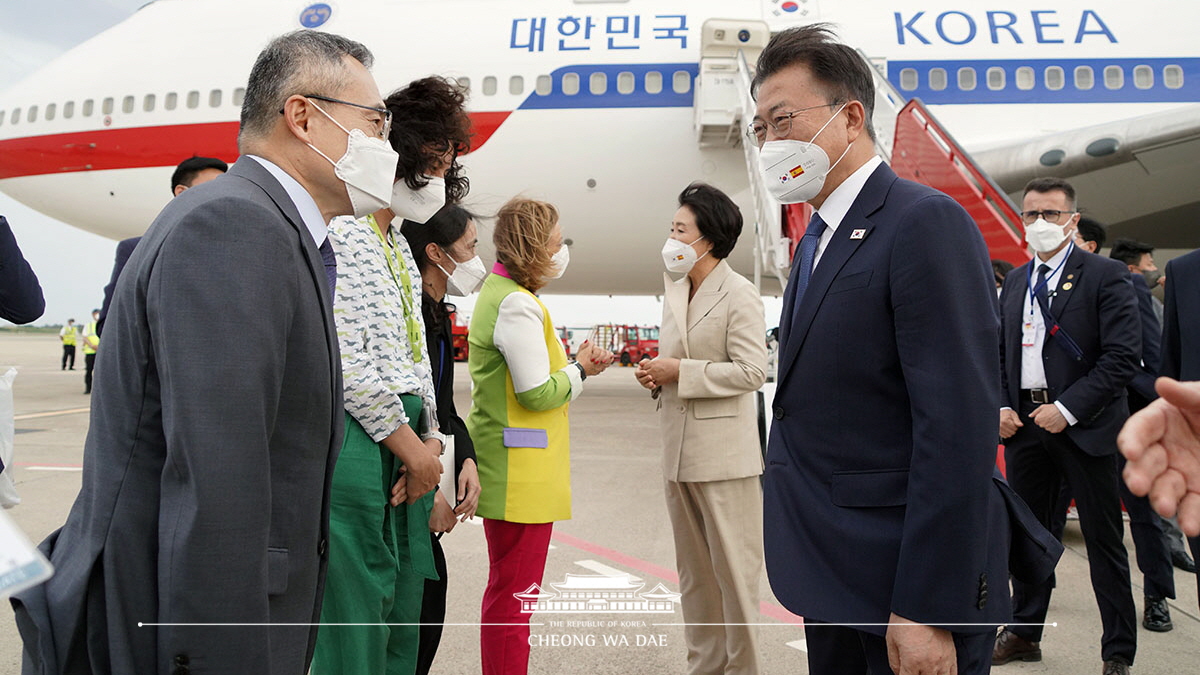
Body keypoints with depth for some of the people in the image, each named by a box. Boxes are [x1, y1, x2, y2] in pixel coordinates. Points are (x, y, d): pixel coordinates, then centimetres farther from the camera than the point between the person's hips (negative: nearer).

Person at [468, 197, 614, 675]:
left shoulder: (499, 293, 14)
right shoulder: (517, 305, -18)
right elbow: (538, 393, -21)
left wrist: (574, 367, 7)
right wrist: (580, 371, -5)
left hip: (507, 470, 11)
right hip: (522, 475, -11)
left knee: (508, 589, 19)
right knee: (513, 593, -2)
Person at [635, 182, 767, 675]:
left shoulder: (739, 295, -11)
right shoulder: (674, 293, 12)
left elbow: (751, 372, -17)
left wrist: (680, 372, -17)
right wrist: (656, 375, 1)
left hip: (724, 454, -8)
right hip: (678, 452, 8)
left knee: (733, 569, 3)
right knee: (694, 572, 16)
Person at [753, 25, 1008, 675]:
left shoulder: (928, 224, -15)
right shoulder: (815, 240, 13)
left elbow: (959, 427, -22)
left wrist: (926, 610, -23)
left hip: (904, 588, -8)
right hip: (832, 578, 8)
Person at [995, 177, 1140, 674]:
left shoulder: (1105, 276, -6)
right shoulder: (1014, 282, 12)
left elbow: (1123, 356, -13)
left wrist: (1068, 409, -18)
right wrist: (1000, 407, -1)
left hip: (1083, 426, -5)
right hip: (1023, 424, 6)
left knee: (1103, 540, 4)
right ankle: (1024, 634, 28)